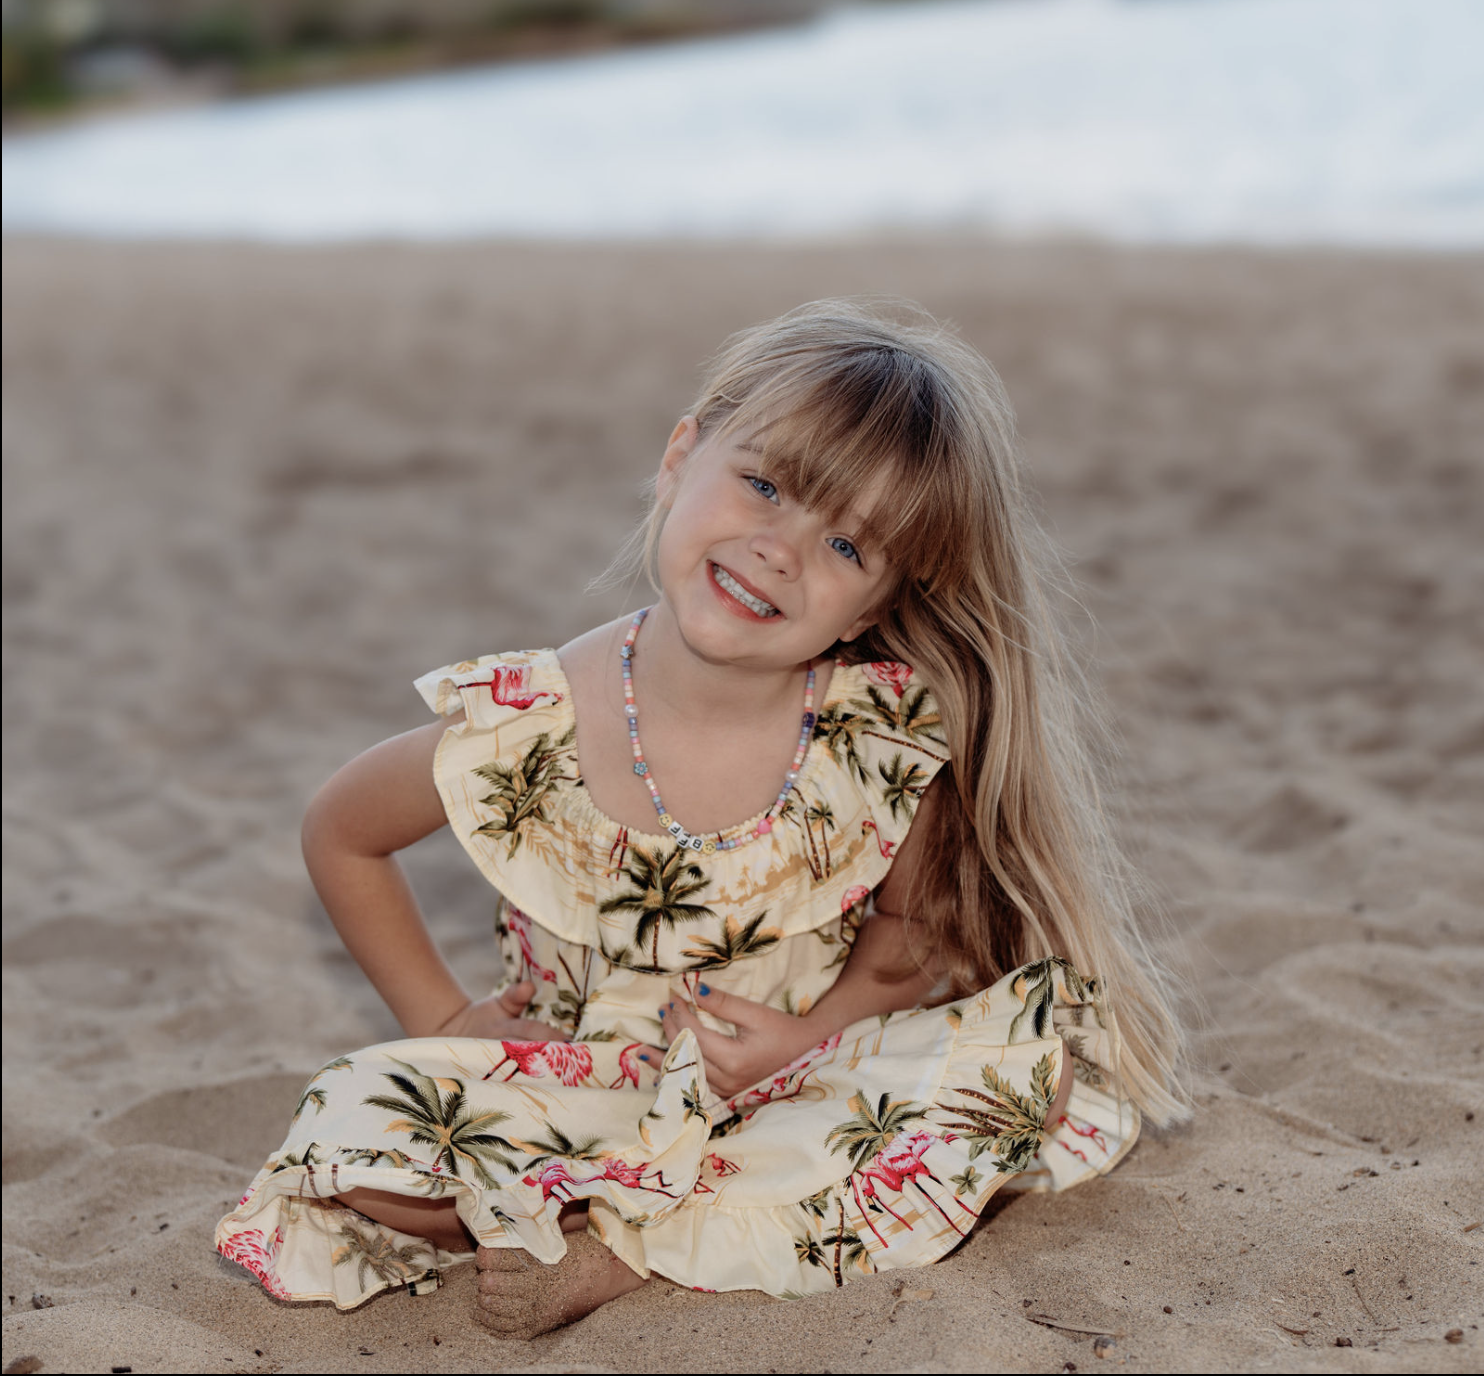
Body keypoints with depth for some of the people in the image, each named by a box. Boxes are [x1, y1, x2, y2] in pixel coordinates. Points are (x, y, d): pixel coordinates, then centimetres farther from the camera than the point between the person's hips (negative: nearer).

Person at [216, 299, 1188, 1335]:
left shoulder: (890, 731, -19)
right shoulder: (525, 733, -19)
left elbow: (914, 928, -1)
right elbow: (340, 833, 0)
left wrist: (817, 1029, -18)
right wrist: (443, 1017, -4)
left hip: (807, 1079, 2)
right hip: (595, 1086, -1)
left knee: (1051, 1027, -24)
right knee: (355, 1142, -25)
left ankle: (625, 1251, -20)